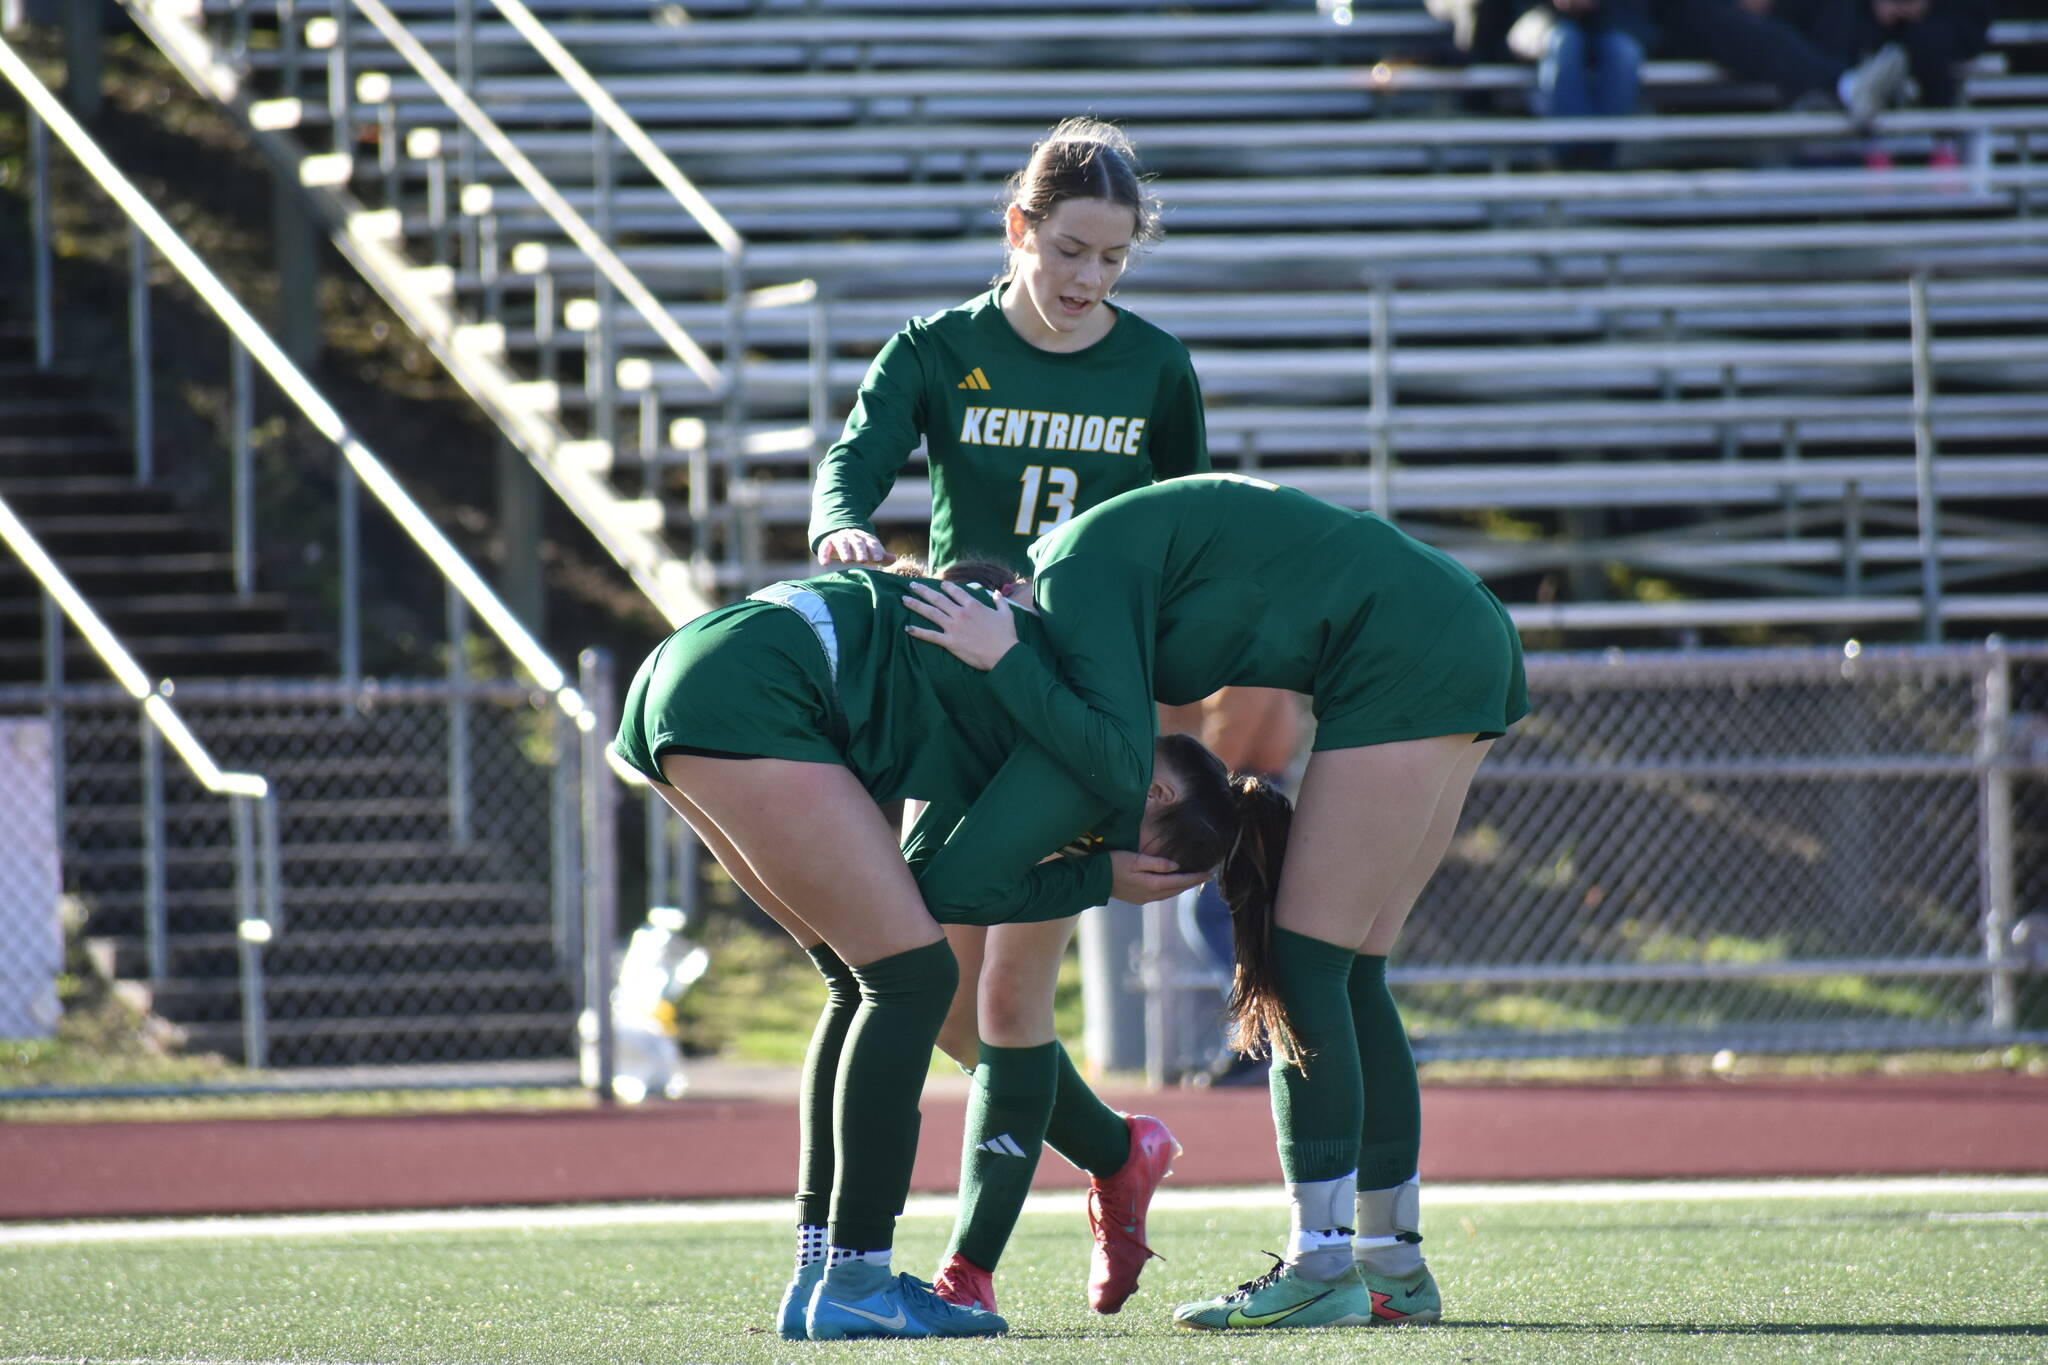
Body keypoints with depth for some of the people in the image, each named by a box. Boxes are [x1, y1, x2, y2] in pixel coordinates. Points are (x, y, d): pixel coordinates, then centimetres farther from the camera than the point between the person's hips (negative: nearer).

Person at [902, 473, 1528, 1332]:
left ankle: (1320, 1269, -8)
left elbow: (1121, 763, -23)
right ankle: (1395, 1264, 14)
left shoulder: (1077, 584, -12)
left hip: (1405, 662, -10)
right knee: (1347, 976, 12)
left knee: (1302, 968, -6)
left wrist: (1003, 664, -19)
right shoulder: (1058, 563, 17)